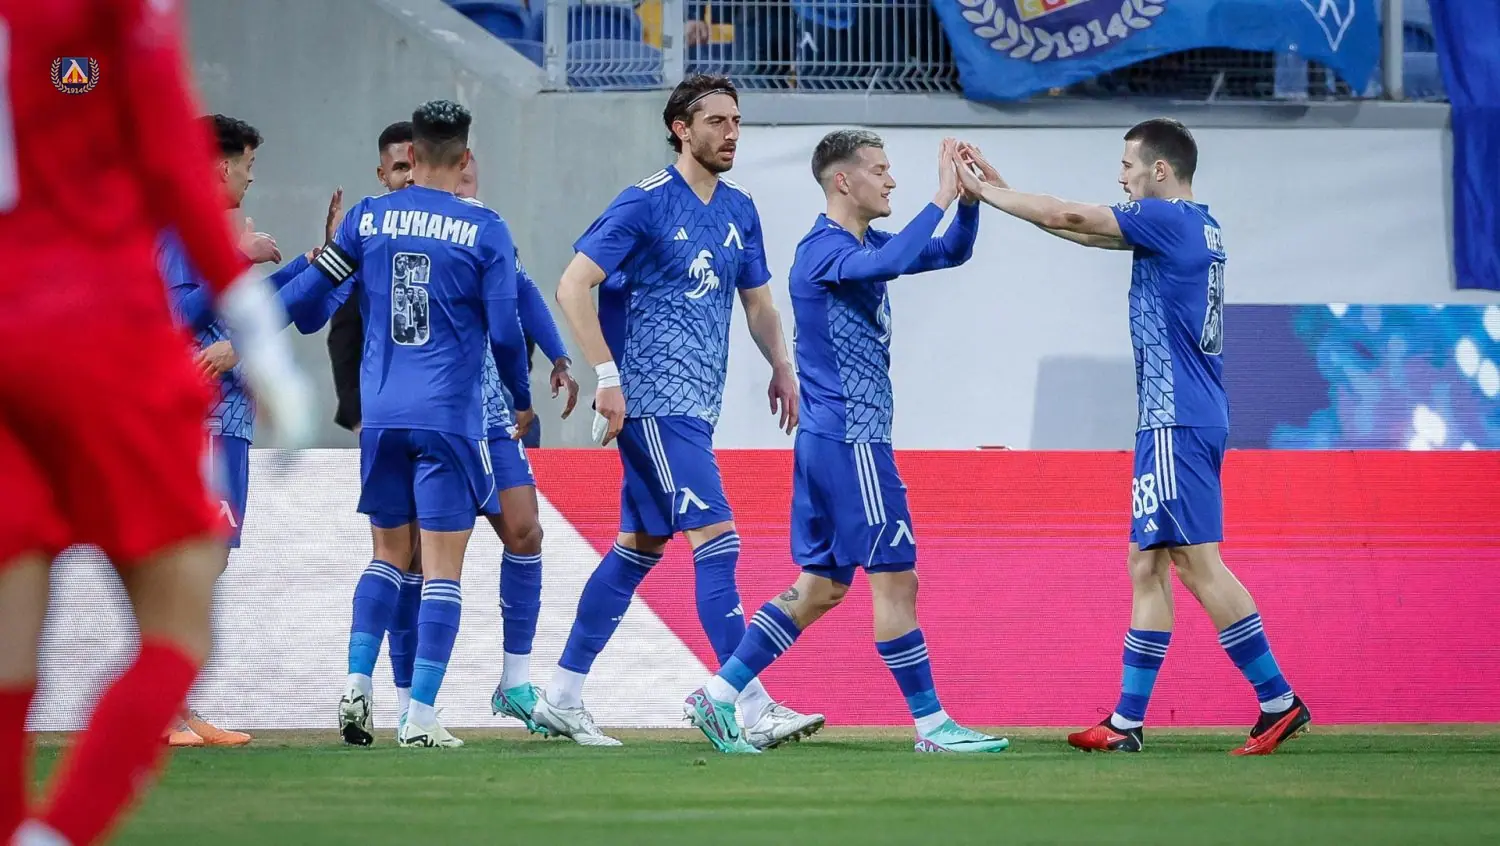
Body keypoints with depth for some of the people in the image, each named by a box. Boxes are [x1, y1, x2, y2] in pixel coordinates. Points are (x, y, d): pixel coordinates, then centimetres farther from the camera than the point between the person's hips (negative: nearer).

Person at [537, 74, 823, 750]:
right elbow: (572, 287, -13)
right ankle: (749, 707, -15)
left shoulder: (738, 210, 12)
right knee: (716, 538, -14)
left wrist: (781, 366, 7)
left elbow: (757, 299, 24)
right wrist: (608, 376, -18)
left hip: (695, 404, 9)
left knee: (639, 547, 11)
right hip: (654, 402, -9)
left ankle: (561, 697, 17)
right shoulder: (646, 204, -11)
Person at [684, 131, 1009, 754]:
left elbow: (951, 252, 18)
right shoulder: (824, 249, -14)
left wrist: (968, 198, 0)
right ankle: (932, 725, -2)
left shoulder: (864, 245, 15)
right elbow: (892, 263, -34)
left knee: (822, 585, 11)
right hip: (849, 440, -10)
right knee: (895, 578, -6)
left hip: (831, 440, 10)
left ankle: (718, 696, 10)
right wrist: (941, 199, -27)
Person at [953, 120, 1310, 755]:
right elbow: (1084, 229, 22)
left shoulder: (1170, 220, -11)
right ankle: (1127, 722, 10)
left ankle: (1278, 700, -12)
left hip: (1177, 422, -10)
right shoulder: (1199, 227, 16)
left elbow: (1069, 218, -10)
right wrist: (1000, 190, 21)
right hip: (1181, 420, 10)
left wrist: (985, 192, 1)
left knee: (1197, 561, -11)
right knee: (1147, 567, 10)